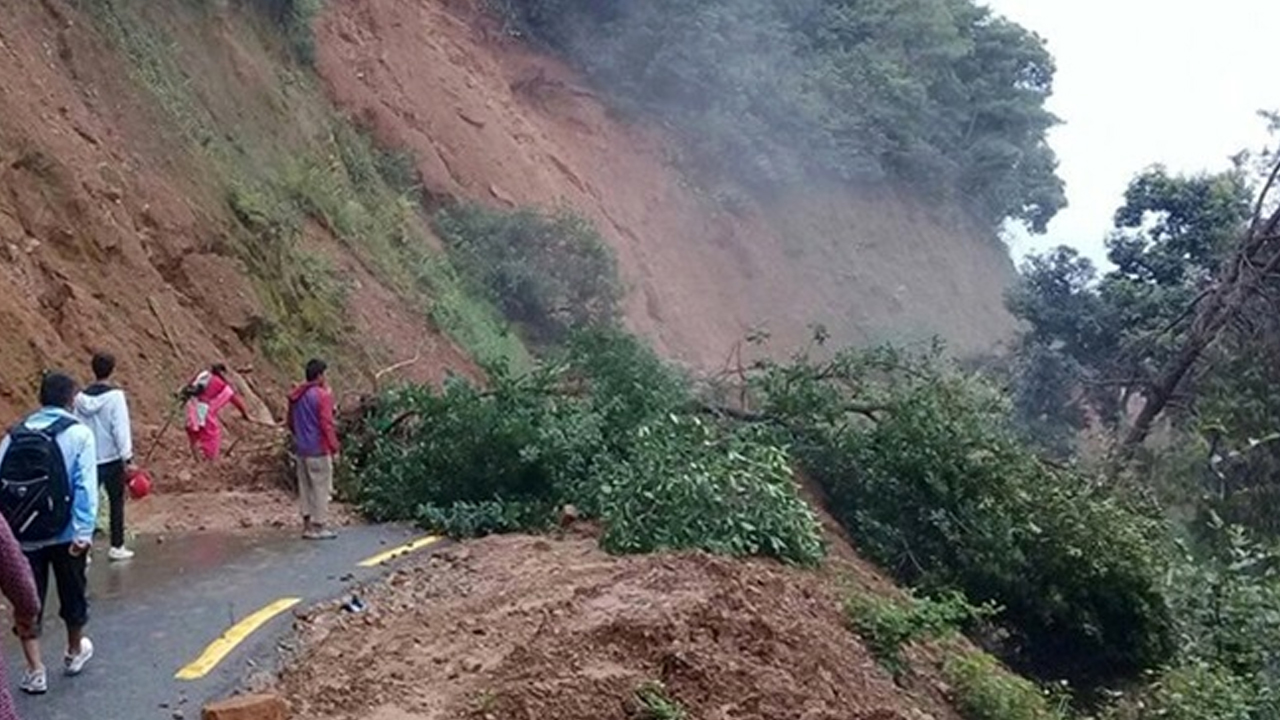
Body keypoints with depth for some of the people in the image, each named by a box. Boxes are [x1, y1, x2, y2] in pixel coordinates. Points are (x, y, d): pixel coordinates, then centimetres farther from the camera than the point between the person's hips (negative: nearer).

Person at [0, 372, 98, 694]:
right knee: (72, 594, 19)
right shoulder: (78, 433, -7)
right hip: (65, 534, -2)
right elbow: (85, 485, -16)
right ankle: (75, 653, 37)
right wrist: (84, 532, -18)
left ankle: (35, 670, 6)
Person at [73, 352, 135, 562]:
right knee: (116, 503, 8)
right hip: (112, 459, -3)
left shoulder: (81, 398, 1)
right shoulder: (115, 396, -12)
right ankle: (116, 547, 12)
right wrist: (128, 457, -10)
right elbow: (121, 429, -14)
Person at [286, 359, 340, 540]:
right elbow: (326, 424, -16)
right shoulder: (322, 395, -14)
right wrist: (334, 447, -10)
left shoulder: (295, 395, 10)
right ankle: (319, 526, 2)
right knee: (321, 487, -1)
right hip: (318, 450, -8)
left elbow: (290, 422, 17)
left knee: (305, 486, 12)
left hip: (302, 449, 8)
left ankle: (307, 525, 16)